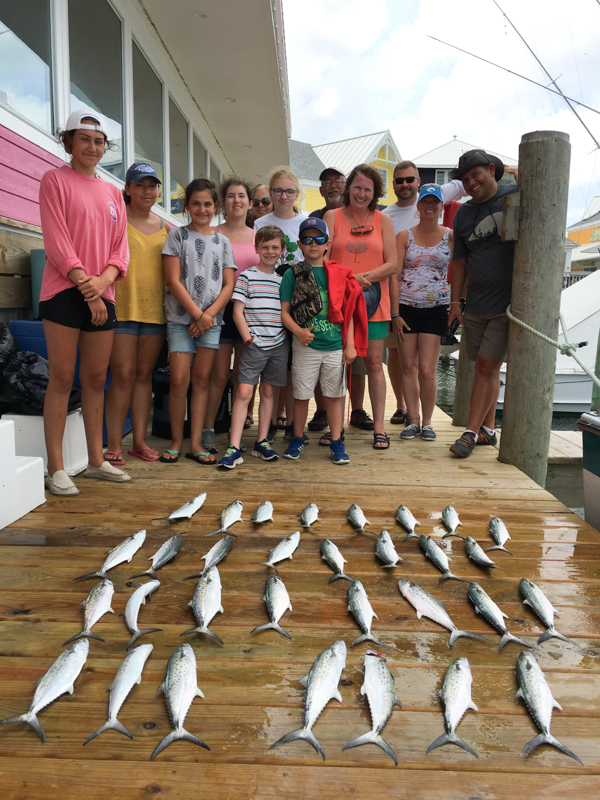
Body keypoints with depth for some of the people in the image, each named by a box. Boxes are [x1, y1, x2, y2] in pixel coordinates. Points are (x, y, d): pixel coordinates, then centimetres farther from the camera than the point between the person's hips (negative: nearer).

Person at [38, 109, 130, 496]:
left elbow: (121, 247, 10)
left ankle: (97, 461, 16)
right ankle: (56, 469, 1)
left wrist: (102, 282, -8)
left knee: (96, 378, 7)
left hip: (102, 295, 5)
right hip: (64, 291, -5)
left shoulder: (113, 192, 18)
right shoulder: (55, 180, 3)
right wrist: (84, 284, -13)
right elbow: (57, 241, -7)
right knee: (62, 378, -5)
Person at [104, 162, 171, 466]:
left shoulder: (165, 227, 15)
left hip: (155, 309, 4)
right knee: (123, 375, -7)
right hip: (122, 307, -4)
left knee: (144, 374, 7)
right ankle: (114, 445, 1)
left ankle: (140, 441, 15)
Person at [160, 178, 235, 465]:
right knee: (179, 380, -6)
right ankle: (176, 441, 8)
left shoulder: (222, 241, 12)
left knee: (202, 379, 3)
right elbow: (173, 281, -4)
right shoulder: (177, 236, 4)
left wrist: (209, 314, -8)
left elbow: (229, 285, 6)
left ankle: (196, 443, 9)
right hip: (180, 318, -2)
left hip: (211, 319, 2)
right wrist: (198, 314, -10)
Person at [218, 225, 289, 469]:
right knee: (244, 391, -10)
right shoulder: (247, 276, 1)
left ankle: (262, 442, 18)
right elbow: (237, 311, -3)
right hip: (254, 344, -4)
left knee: (268, 391, 9)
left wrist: (293, 335, 4)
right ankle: (234, 448, -9)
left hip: (279, 344, 4)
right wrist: (248, 338, -11)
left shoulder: (283, 280, 12)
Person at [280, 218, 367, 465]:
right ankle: (298, 439, 24)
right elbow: (284, 311, 0)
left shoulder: (339, 274, 7)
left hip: (335, 345, 1)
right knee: (301, 394, 7)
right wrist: (299, 331, -18)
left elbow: (348, 312, 8)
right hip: (305, 346, -1)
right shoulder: (292, 274, 3)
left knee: (334, 395, 8)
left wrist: (350, 344, 3)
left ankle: (336, 442, 19)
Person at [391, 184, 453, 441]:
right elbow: (395, 276, 2)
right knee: (408, 367, 4)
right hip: (405, 307, 1)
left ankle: (427, 422, 11)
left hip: (435, 309, -1)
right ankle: (413, 420, 16)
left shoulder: (450, 236, 6)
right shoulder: (404, 236, 6)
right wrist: (395, 313, -5)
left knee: (427, 370, -5)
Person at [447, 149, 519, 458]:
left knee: (487, 366, -8)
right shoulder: (463, 213, 10)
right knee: (486, 368, 10)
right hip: (475, 306, 4)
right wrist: (455, 301, 9)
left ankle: (471, 431, -2)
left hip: (507, 304, -4)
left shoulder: (516, 195, 1)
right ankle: (488, 429, 22)